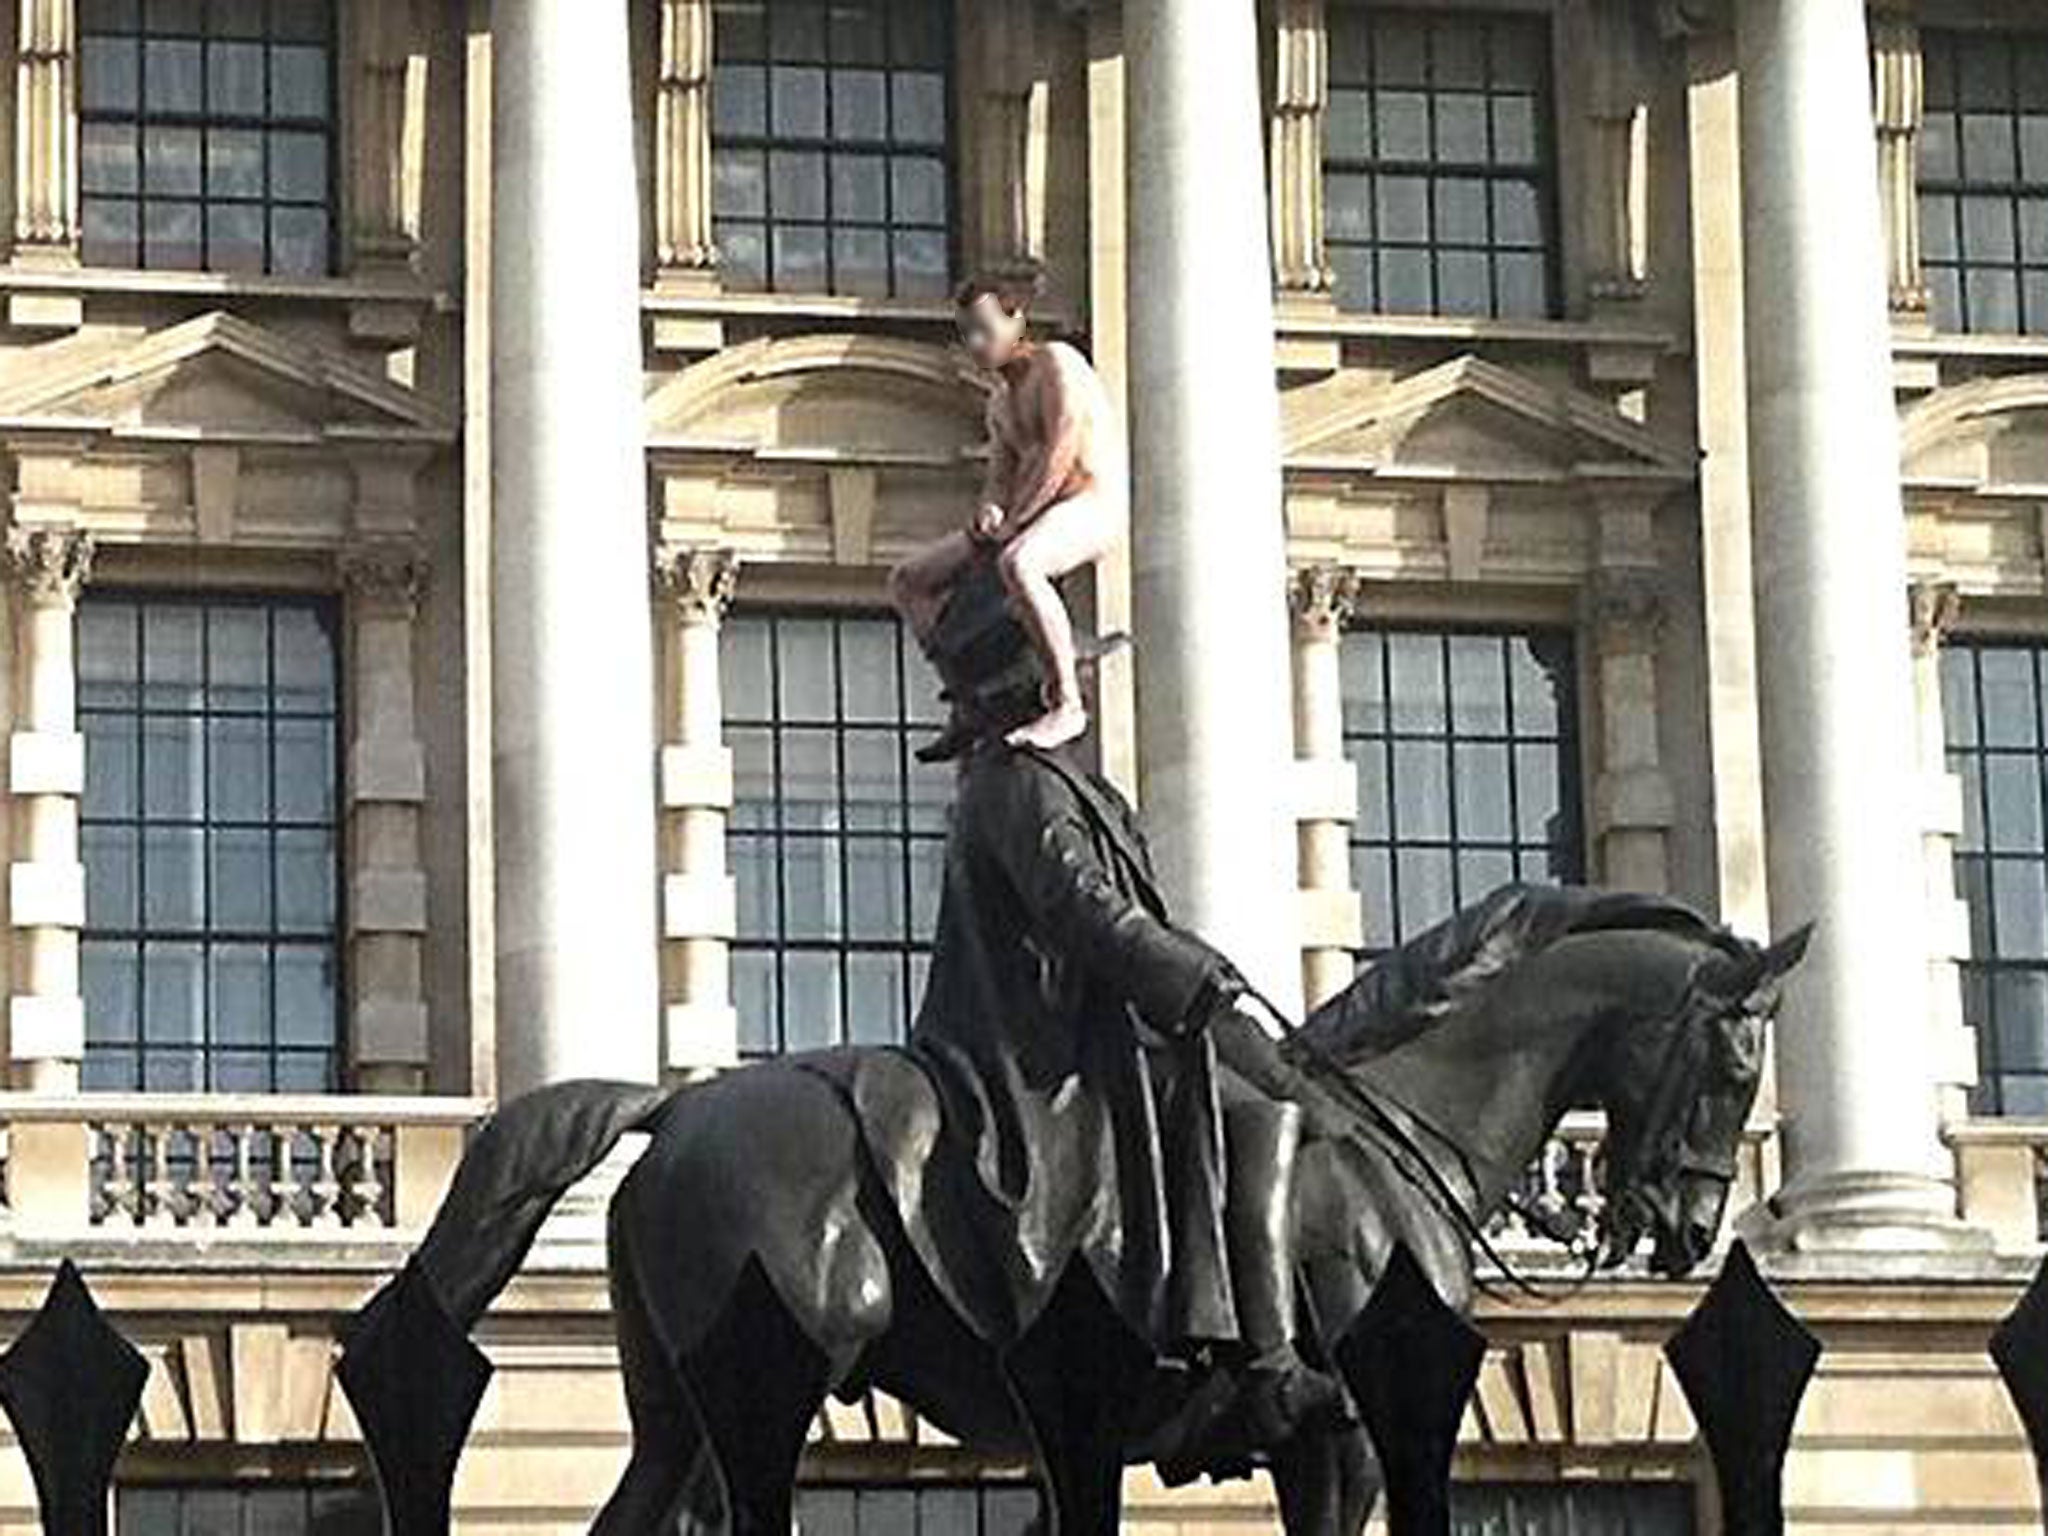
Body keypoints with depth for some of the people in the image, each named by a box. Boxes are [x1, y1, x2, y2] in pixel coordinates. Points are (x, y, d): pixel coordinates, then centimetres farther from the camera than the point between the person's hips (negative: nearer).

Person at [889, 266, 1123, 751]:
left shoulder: (1056, 363, -8)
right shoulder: (1001, 402, 19)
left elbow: (1060, 453, -19)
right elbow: (1000, 479, 12)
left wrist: (1011, 526, -19)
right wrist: (988, 514, -12)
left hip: (1092, 506, -10)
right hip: (1035, 523, 10)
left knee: (1017, 565, -42)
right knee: (909, 582, 4)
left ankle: (1066, 705, -35)